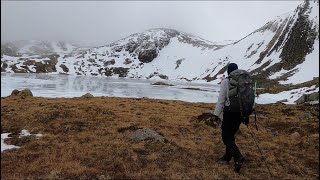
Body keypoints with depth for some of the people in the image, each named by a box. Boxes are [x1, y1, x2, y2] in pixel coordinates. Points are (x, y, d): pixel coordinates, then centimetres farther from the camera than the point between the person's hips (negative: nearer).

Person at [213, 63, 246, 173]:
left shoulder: (225, 82, -11)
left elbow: (221, 99, -13)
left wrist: (216, 114, -6)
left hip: (230, 112, -6)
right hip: (240, 112, 6)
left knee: (226, 137, 3)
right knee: (231, 134, 20)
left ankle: (238, 157, -13)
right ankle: (227, 156, 29)